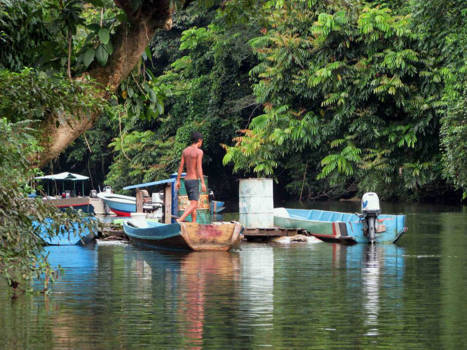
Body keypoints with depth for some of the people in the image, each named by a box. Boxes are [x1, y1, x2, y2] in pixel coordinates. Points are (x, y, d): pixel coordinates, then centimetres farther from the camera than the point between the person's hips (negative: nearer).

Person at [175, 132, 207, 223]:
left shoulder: (185, 150, 9)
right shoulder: (199, 151, -11)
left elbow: (181, 166, 9)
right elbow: (199, 168, -18)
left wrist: (178, 181, 13)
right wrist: (203, 183, -19)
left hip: (186, 180, 8)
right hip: (194, 181, -8)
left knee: (194, 204, 15)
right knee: (193, 205, -12)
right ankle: (180, 220, -30)